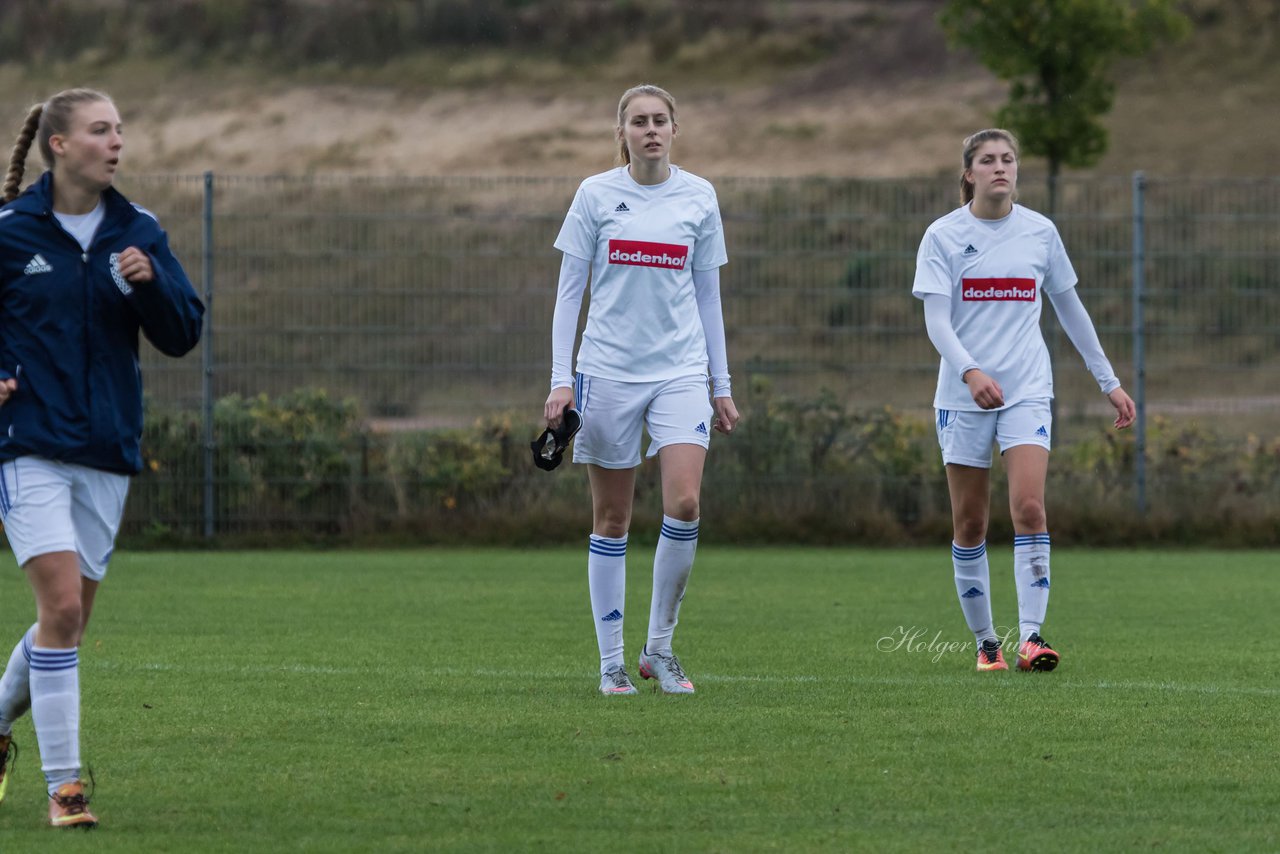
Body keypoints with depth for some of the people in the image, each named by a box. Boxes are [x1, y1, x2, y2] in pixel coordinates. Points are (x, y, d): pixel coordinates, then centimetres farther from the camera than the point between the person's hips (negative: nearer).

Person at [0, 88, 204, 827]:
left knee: (70, 620, 10)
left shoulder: (137, 233, 5)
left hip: (108, 452, 4)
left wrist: (151, 282, -16)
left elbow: (182, 335, 2)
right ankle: (63, 784, -11)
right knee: (61, 606, -16)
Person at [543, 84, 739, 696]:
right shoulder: (596, 195, 1)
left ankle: (660, 647, 0)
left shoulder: (698, 197, 6)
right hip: (607, 371, -1)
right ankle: (611, 662, 10)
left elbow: (707, 295, 13)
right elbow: (569, 291, 2)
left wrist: (721, 385, 12)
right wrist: (560, 379, -6)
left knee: (685, 503, -15)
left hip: (679, 371, 1)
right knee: (612, 518, 2)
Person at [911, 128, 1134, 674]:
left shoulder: (1040, 232, 5)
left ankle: (1030, 638, -17)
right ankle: (984, 642, 14)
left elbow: (1070, 310, 15)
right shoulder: (944, 236, -2)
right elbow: (936, 321, -10)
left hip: (1027, 391, 1)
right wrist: (971, 371, -28)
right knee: (969, 525, 2)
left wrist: (1108, 381, 15)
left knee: (1029, 508, -16)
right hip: (963, 395, -1)